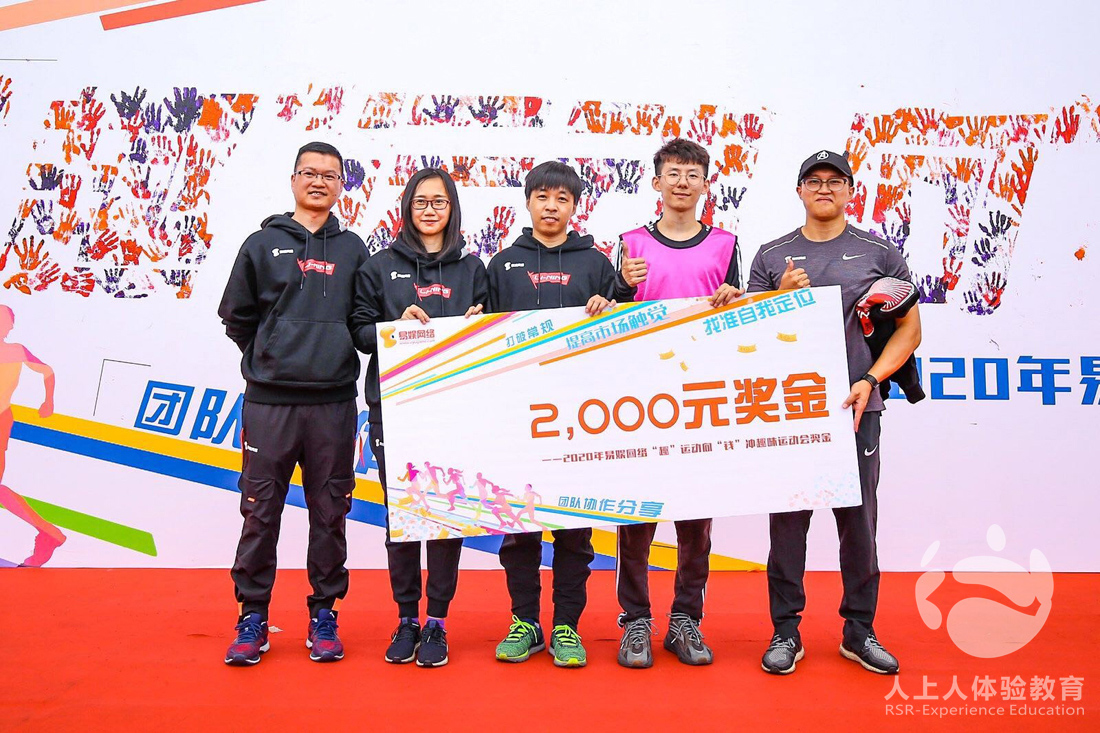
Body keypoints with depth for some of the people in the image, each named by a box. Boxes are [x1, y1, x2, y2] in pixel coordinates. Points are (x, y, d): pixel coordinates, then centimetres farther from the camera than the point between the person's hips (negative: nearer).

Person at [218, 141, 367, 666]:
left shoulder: (353, 249, 11)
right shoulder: (262, 244, 7)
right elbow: (236, 317, 10)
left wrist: (335, 361, 6)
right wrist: (270, 361, 8)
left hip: (334, 403, 1)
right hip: (269, 401, -1)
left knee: (330, 514, 6)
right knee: (261, 512, 3)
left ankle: (324, 613, 18)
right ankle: (252, 615, 17)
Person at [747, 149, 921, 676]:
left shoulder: (879, 253, 9)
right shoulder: (772, 257, 10)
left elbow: (909, 328, 9)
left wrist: (870, 380, -5)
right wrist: (781, 296, -7)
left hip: (855, 406, 0)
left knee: (858, 520, 6)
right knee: (787, 520, 3)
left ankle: (859, 631, 21)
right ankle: (786, 631, 14)